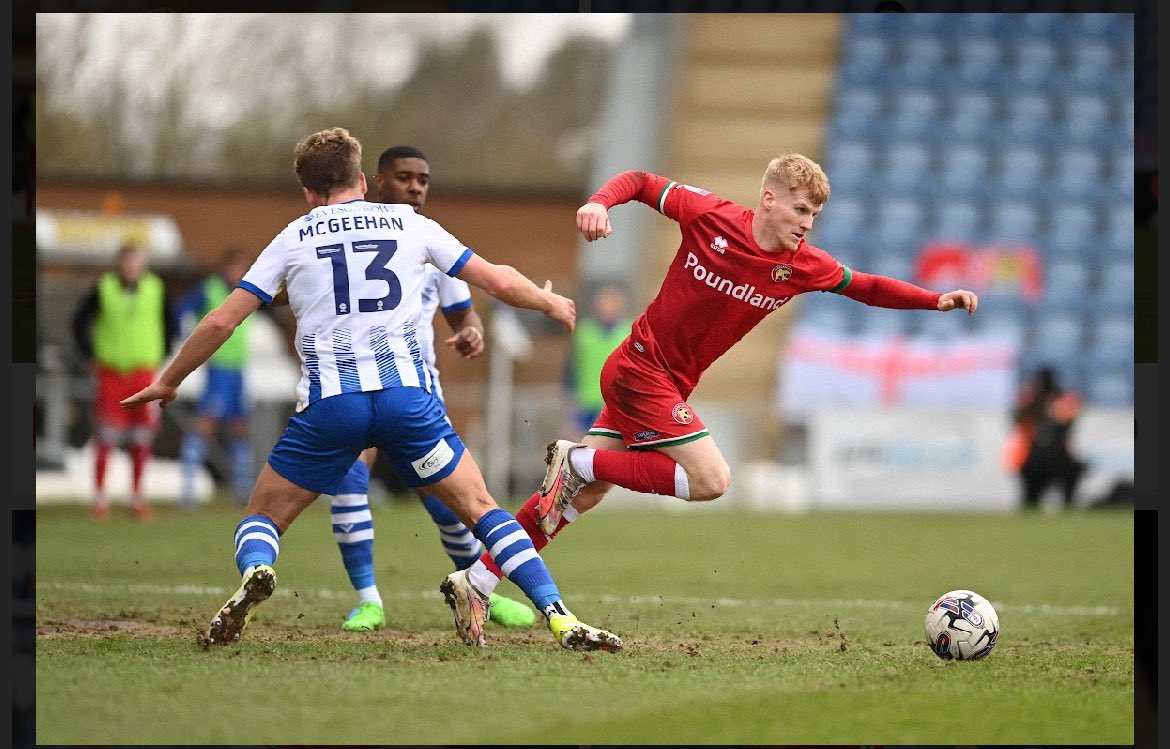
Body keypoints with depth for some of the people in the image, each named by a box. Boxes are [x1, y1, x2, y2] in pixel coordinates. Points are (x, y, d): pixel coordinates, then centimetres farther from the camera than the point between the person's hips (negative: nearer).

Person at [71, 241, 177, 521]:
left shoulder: (155, 290, 0)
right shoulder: (103, 290, -5)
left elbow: (169, 326, 13)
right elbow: (80, 322, 6)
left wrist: (160, 357, 8)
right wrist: (90, 358, 2)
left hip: (144, 371, 2)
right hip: (111, 371, -2)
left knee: (142, 438, 2)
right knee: (106, 436, -5)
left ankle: (137, 495, 13)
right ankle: (100, 496, 4)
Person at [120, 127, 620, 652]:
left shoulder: (293, 238, 13)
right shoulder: (408, 224, 15)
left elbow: (221, 321, 9)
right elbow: (498, 281, 18)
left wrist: (167, 382, 23)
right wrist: (551, 304, 38)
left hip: (329, 402, -1)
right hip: (407, 394, 1)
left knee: (262, 518, 14)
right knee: (480, 509, 12)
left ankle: (254, 572, -21)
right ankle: (560, 618, -5)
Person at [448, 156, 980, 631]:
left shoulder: (803, 267, -1)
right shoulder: (711, 216, -14)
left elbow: (866, 287, 10)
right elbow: (641, 183, -3)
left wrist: (937, 300, -2)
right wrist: (600, 202, -22)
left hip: (670, 384, 6)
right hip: (642, 370, -6)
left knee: (581, 495, 7)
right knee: (710, 481, -15)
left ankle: (478, 580, 13)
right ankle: (576, 461, -6)